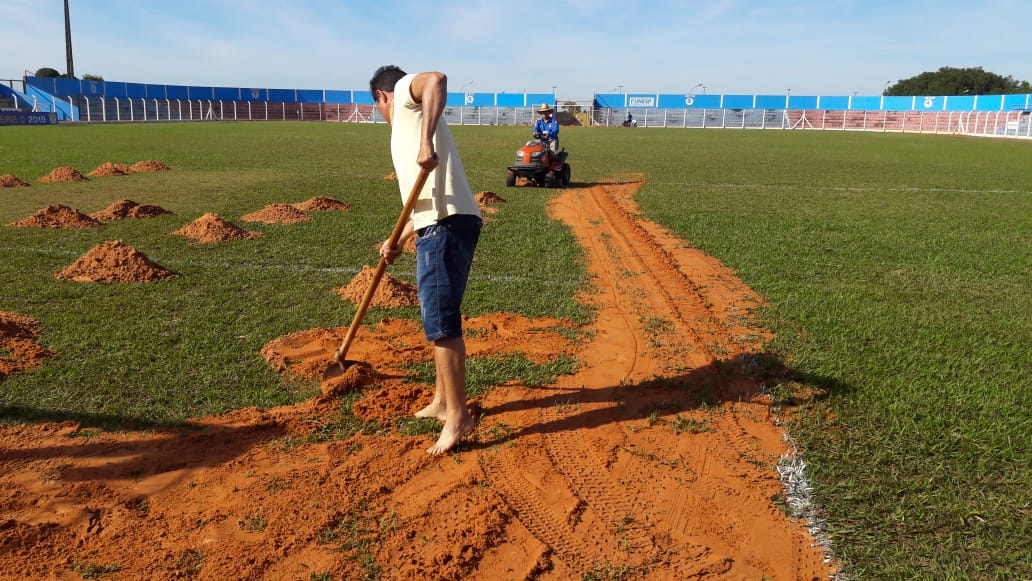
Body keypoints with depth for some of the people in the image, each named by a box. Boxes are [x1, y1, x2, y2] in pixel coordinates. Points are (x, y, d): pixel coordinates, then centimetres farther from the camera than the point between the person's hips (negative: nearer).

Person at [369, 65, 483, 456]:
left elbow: (437, 79, -19)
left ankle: (458, 416, 0)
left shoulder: (406, 92, 6)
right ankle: (442, 401, 32)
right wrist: (399, 242, 34)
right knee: (438, 320, 19)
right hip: (439, 227, 10)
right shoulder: (405, 127, 30)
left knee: (442, 324, -7)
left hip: (447, 226, -10)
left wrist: (426, 142, -29)